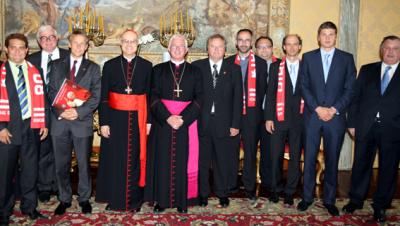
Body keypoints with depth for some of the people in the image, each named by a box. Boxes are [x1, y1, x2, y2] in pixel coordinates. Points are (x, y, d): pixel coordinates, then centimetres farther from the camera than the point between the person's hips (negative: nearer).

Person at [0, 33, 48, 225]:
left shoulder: (34, 72, 8)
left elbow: (40, 99, 8)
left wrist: (44, 123, 3)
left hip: (31, 126, 3)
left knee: (30, 169, 11)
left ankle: (29, 207, 27)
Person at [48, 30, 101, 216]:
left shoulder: (93, 68, 6)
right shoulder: (56, 65, 11)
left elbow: (95, 96, -2)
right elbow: (51, 92, 5)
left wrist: (79, 112, -14)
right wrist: (60, 112, -11)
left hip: (82, 121, -1)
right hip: (60, 120, 2)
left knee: (84, 164, 6)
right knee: (61, 164, 8)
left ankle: (84, 198, 21)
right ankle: (64, 199, 23)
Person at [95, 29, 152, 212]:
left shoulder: (147, 66, 3)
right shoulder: (110, 65, 3)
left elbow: (150, 95, 3)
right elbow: (103, 97, 1)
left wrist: (149, 121, -3)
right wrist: (104, 122, -5)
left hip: (138, 120, 0)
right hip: (115, 119, 0)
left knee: (135, 159, 7)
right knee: (114, 160, 7)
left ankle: (134, 200, 21)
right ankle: (114, 199, 22)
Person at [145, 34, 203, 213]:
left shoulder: (195, 71, 7)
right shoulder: (158, 70, 7)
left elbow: (199, 99, 0)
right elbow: (153, 97, 0)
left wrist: (183, 118, -14)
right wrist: (168, 117, -14)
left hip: (186, 123, 0)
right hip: (162, 122, 0)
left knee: (183, 161, 3)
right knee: (162, 161, 3)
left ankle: (182, 200, 14)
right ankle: (161, 200, 14)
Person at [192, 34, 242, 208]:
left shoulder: (234, 69, 6)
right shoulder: (197, 67, 4)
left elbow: (238, 98, 3)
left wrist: (235, 124, -3)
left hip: (224, 123, 0)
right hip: (202, 122, 0)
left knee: (222, 161, 10)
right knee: (202, 161, 8)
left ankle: (222, 194, 25)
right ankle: (202, 193, 23)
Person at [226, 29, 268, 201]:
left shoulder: (261, 63, 6)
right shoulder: (228, 62, 8)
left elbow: (263, 89, 4)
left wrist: (257, 109, -3)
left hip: (252, 114, -1)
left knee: (250, 151, 4)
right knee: (231, 150, 6)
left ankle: (249, 187, 14)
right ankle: (231, 184, 19)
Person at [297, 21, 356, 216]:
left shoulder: (347, 58, 7)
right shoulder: (308, 57, 7)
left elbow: (350, 88, 2)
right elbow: (304, 87, 2)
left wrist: (334, 109, -10)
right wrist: (317, 108, -10)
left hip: (336, 117, 0)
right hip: (312, 116, 0)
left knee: (332, 160, 7)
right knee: (309, 158, 5)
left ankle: (329, 200, 20)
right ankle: (307, 197, 18)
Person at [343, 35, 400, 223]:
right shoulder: (367, 70, 8)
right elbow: (356, 97, 6)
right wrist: (352, 123, 1)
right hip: (365, 128, 1)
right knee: (361, 165, 10)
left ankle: (380, 206, 26)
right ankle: (355, 200, 27)